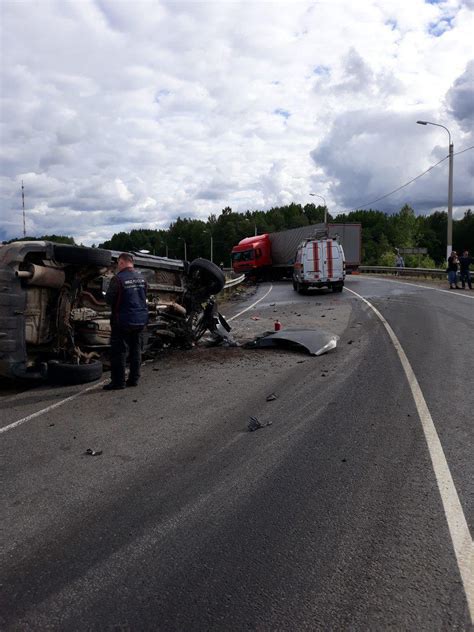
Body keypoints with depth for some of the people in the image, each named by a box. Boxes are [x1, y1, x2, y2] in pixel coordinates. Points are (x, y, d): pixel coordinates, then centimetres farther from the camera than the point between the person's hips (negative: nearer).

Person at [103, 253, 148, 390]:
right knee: (136, 349, 14)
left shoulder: (118, 279, -16)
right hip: (140, 319, 7)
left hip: (123, 320, -6)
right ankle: (134, 379, 19)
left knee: (119, 351, 2)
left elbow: (109, 299, -11)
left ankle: (118, 381, 5)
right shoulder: (141, 278, 6)